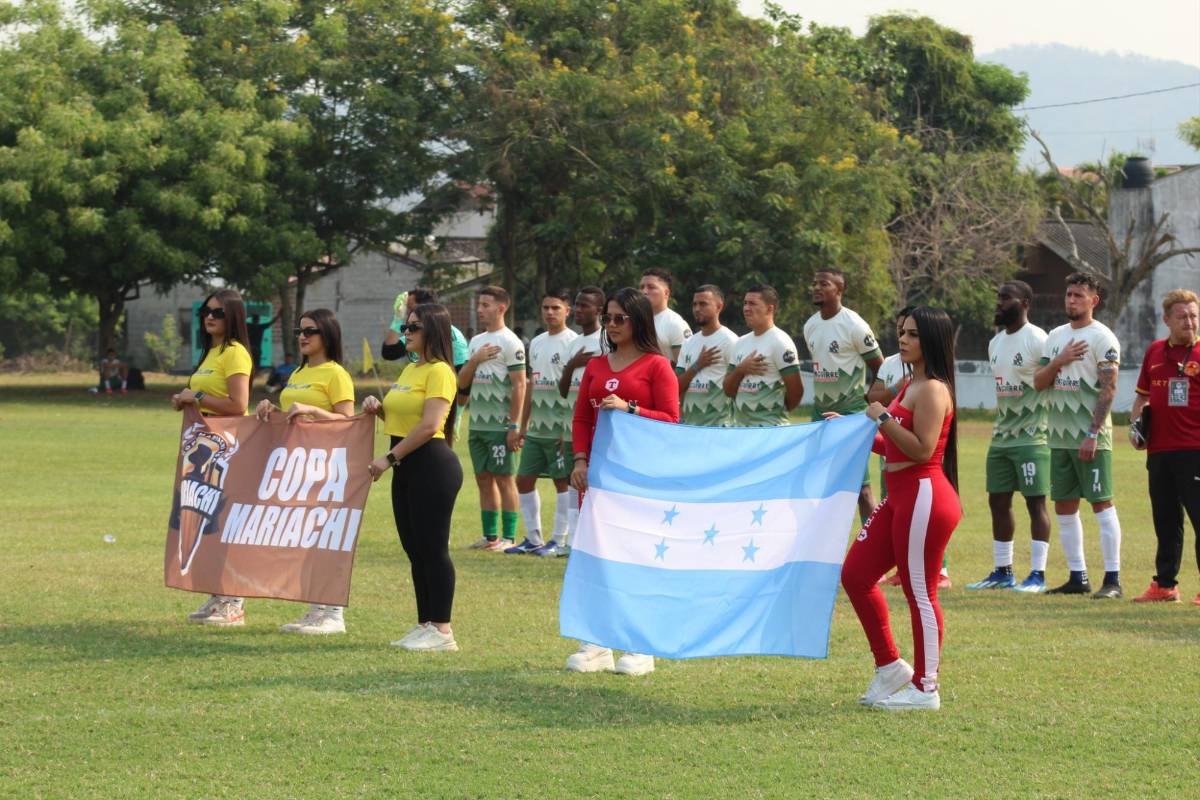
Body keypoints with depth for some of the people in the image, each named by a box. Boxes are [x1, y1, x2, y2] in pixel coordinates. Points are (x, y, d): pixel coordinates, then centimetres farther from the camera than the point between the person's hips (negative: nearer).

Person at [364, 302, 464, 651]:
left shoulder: (439, 372, -11)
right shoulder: (410, 370, 17)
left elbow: (429, 425, -20)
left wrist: (390, 457, -19)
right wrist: (379, 408, 4)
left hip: (432, 465, -9)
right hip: (406, 466, 9)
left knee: (433, 548, -6)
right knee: (415, 549, 11)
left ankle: (442, 630, -3)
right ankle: (425, 625, 17)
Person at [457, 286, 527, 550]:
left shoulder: (510, 343, -8)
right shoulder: (476, 342, 15)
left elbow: (519, 385, -12)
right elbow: (461, 383, 13)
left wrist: (514, 425, -17)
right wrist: (475, 360, -6)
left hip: (500, 426, -7)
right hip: (477, 424, 7)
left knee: (505, 479, -4)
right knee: (484, 479, 10)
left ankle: (508, 538, -1)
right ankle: (489, 536, 15)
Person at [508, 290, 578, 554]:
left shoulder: (572, 342, -8)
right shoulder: (536, 343, 15)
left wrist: (568, 429, -17)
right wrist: (523, 426, 16)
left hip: (560, 429, -8)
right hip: (536, 428, 8)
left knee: (562, 481, -1)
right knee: (524, 479, 9)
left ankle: (559, 540, 5)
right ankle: (533, 538, 17)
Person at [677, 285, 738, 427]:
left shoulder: (730, 341, -5)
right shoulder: (689, 344, 15)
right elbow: (677, 387, 10)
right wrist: (697, 365, -6)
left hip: (719, 425, -7)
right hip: (689, 423, 7)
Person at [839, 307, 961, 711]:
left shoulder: (932, 390, -13)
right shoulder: (911, 386, 17)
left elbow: (922, 450, -22)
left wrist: (883, 418, -16)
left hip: (924, 497, -11)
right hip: (901, 497, 11)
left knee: (920, 595, -3)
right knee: (855, 574, 12)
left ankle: (925, 689, 6)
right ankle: (891, 669, 22)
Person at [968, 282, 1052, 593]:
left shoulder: (1038, 340, -12)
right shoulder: (995, 343, 14)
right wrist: (1002, 422, 16)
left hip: (1031, 437, -8)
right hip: (1000, 436, 8)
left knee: (1035, 501, -5)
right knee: (998, 501, 9)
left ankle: (1037, 575, -3)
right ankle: (1002, 571, 17)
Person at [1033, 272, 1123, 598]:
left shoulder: (1102, 338, -7)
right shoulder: (1056, 336, 14)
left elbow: (1108, 389, -14)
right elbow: (1038, 383, 11)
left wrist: (1092, 434, -20)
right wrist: (1059, 361, -8)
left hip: (1090, 437, -7)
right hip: (1059, 436, 7)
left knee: (1102, 504, -7)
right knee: (1064, 507, 9)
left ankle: (1113, 579, -6)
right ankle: (1077, 577, 16)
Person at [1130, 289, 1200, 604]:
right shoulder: (1155, 352, 13)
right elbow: (1143, 395, 23)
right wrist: (1136, 423, 9)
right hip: (1159, 449, 6)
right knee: (1165, 521, 13)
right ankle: (1165, 585, 22)